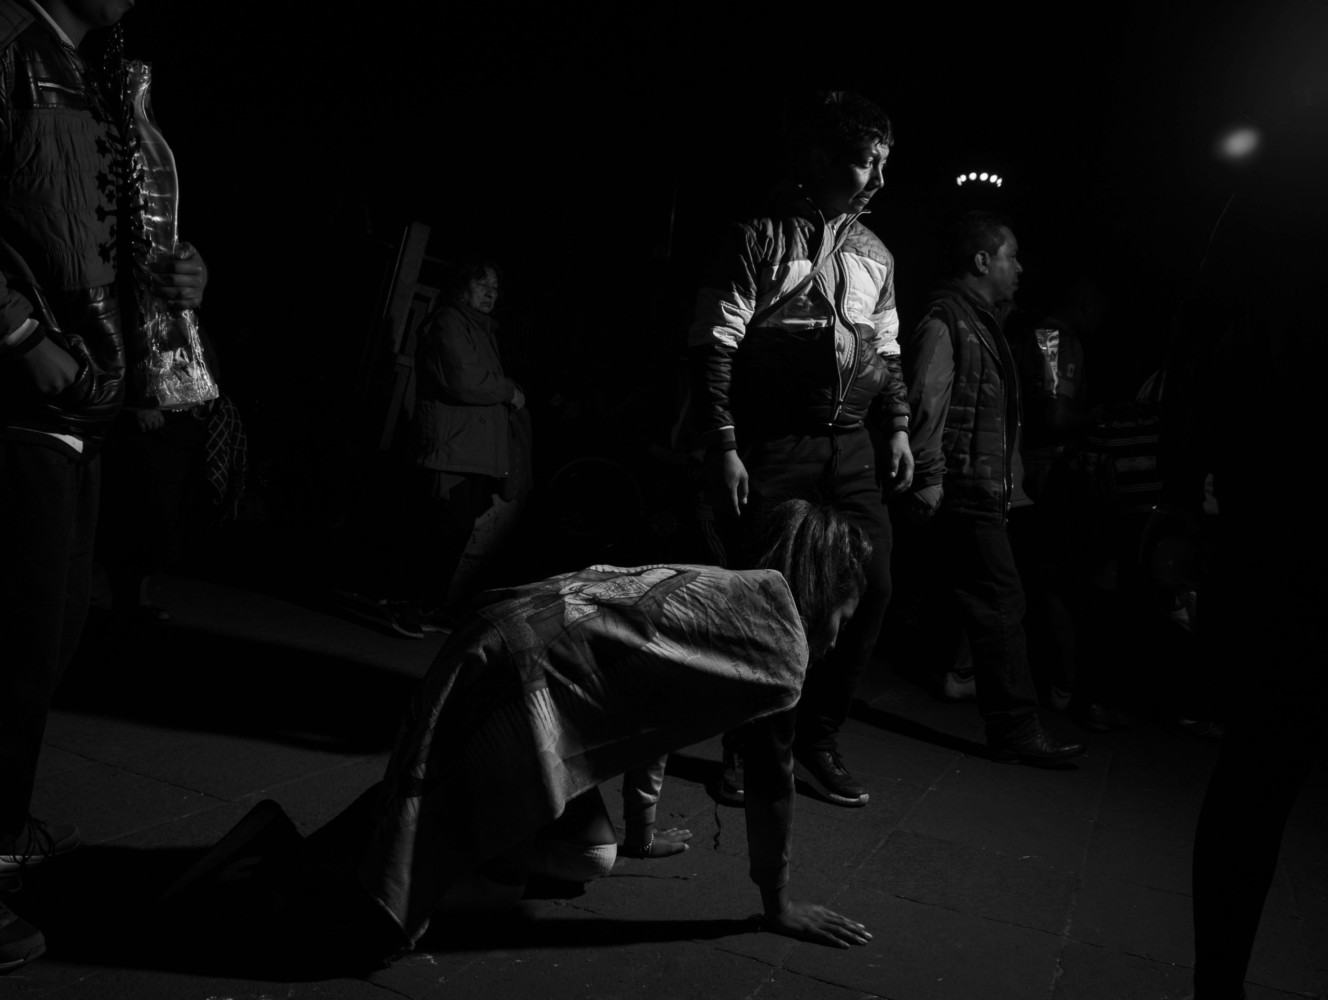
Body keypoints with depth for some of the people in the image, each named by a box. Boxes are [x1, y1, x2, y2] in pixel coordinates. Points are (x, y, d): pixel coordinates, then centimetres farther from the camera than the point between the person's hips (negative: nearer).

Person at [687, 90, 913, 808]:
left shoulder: (874, 255, 17)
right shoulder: (758, 239, -1)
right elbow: (714, 348, -7)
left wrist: (897, 427, 10)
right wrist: (723, 447, -14)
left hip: (850, 446, 6)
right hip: (772, 445, -5)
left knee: (872, 585, -1)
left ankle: (818, 740, 15)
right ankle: (746, 749, 16)